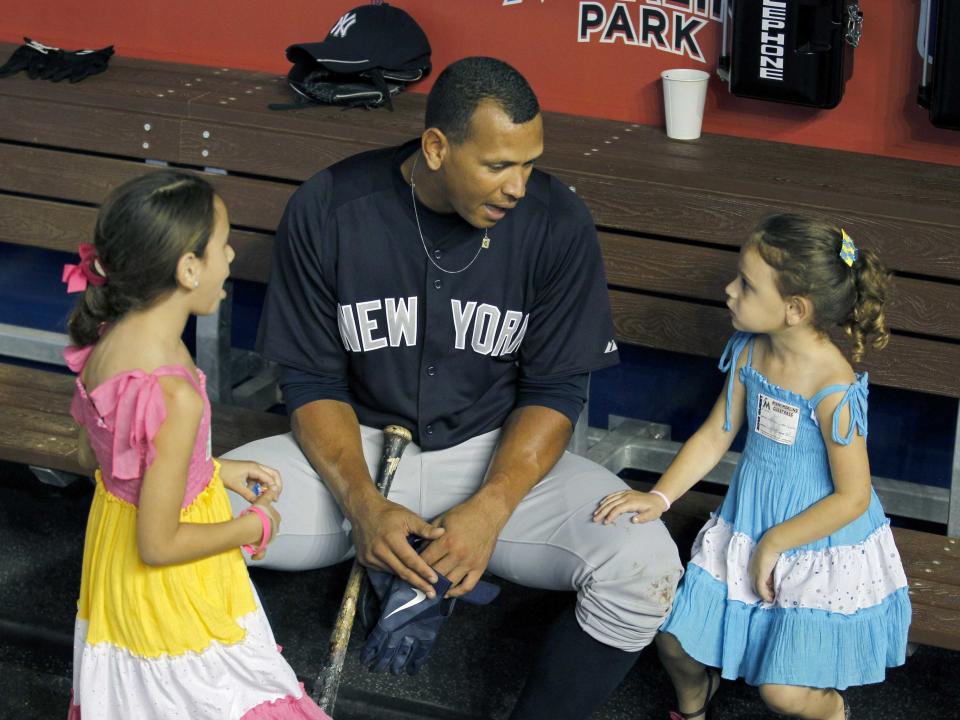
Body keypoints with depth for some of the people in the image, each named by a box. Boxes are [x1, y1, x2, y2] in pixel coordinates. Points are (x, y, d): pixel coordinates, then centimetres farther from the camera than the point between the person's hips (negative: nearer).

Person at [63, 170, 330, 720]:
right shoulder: (176, 398, -35)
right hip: (168, 593, -8)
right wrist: (255, 525, -12)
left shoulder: (104, 343, -9)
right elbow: (158, 544, -27)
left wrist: (215, 469, 10)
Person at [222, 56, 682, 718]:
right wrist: (362, 505, -23)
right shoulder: (328, 211, -12)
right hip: (359, 451, 0)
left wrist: (490, 509, -22)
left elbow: (555, 390, -5)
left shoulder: (557, 224, -12)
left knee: (645, 567, -28)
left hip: (498, 457, 0)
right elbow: (314, 383, -5)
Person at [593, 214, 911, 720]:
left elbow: (853, 497, -21)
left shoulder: (834, 390, -27)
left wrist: (773, 543, -14)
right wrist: (659, 497, -6)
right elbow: (715, 436, 5)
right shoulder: (749, 354, -6)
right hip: (747, 529, 6)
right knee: (674, 640, 5)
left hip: (824, 546, -6)